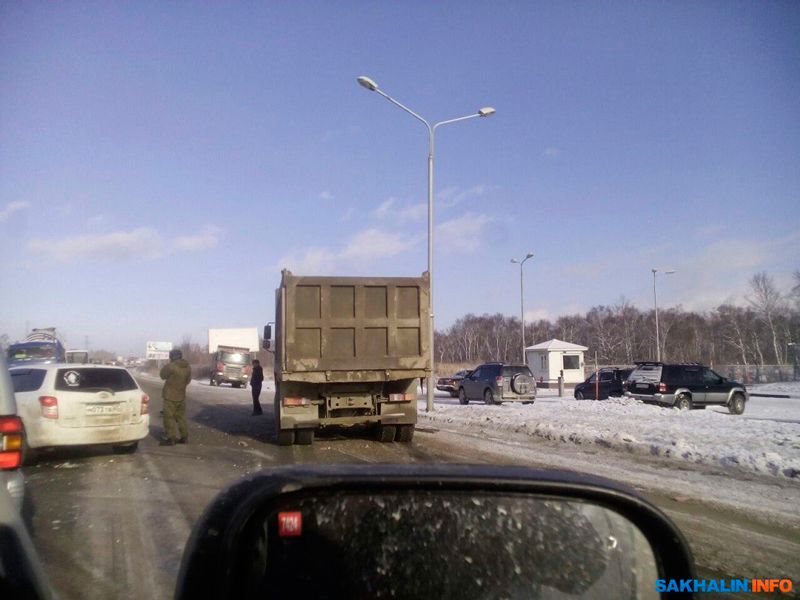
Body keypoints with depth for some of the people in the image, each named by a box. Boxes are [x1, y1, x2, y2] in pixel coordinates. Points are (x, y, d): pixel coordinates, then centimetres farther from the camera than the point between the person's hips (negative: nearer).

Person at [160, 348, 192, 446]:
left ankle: (171, 438, -2)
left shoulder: (171, 366, -18)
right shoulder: (188, 367, 2)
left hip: (170, 397, -7)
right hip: (181, 396, 7)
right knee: (181, 417, 15)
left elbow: (163, 375, -2)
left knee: (169, 418, 0)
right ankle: (184, 437, 18)